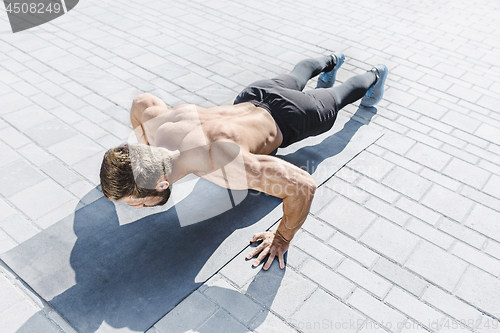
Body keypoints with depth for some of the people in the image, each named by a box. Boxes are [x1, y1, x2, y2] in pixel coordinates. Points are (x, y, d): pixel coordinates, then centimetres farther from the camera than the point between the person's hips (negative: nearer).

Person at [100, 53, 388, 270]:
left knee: (333, 100, 29)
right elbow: (143, 100, -6)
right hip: (252, 97, 6)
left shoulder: (221, 165, -53)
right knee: (295, 78, 39)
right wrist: (142, 151, 3)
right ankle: (331, 61, 70)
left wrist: (283, 238, -35)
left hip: (287, 120, -5)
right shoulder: (156, 127, -32)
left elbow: (304, 186, -50)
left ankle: (374, 76, 60)